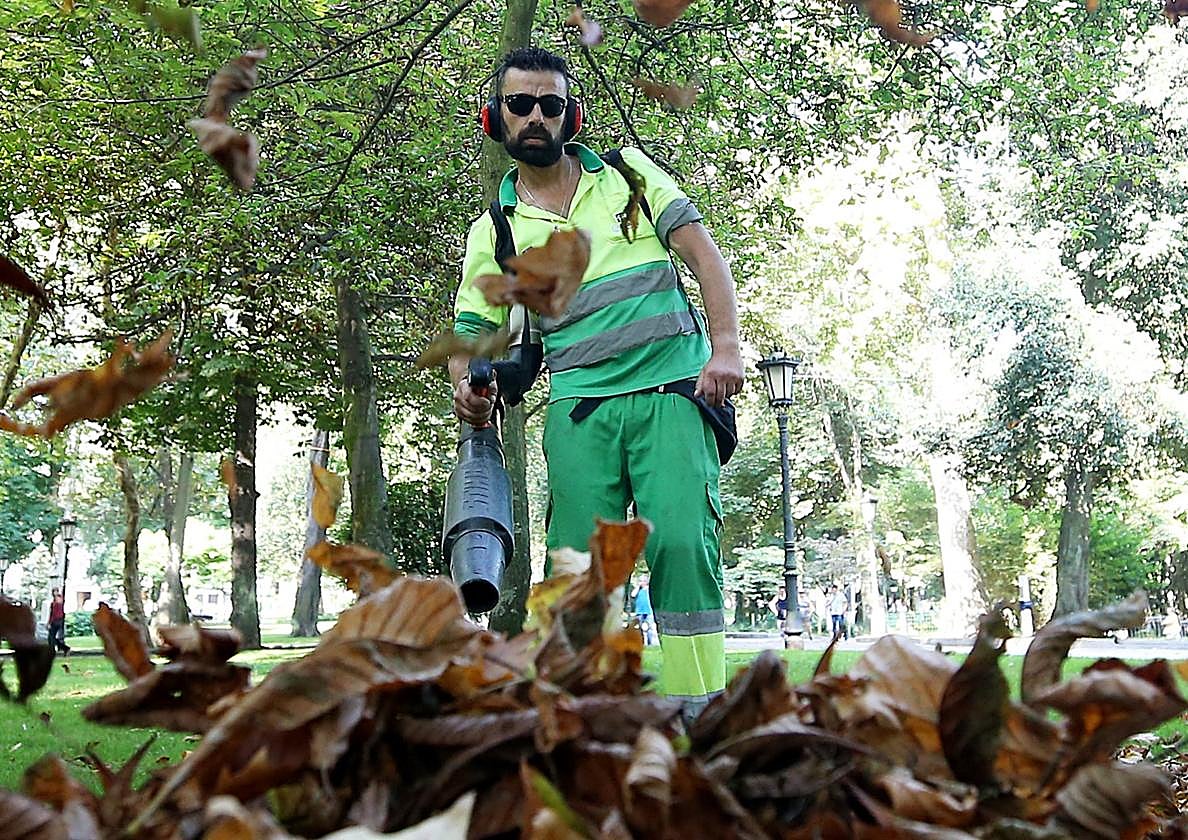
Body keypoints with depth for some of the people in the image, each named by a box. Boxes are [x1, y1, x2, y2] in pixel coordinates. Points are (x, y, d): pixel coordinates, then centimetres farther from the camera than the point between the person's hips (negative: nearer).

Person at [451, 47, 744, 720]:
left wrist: (726, 349, -8)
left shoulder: (628, 172, 11)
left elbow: (704, 252, 5)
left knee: (683, 541, -16)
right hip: (580, 406, 2)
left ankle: (699, 712, -9)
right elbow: (472, 331, 12)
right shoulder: (494, 231, 13)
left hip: (672, 391, -2)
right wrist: (468, 387, -11)